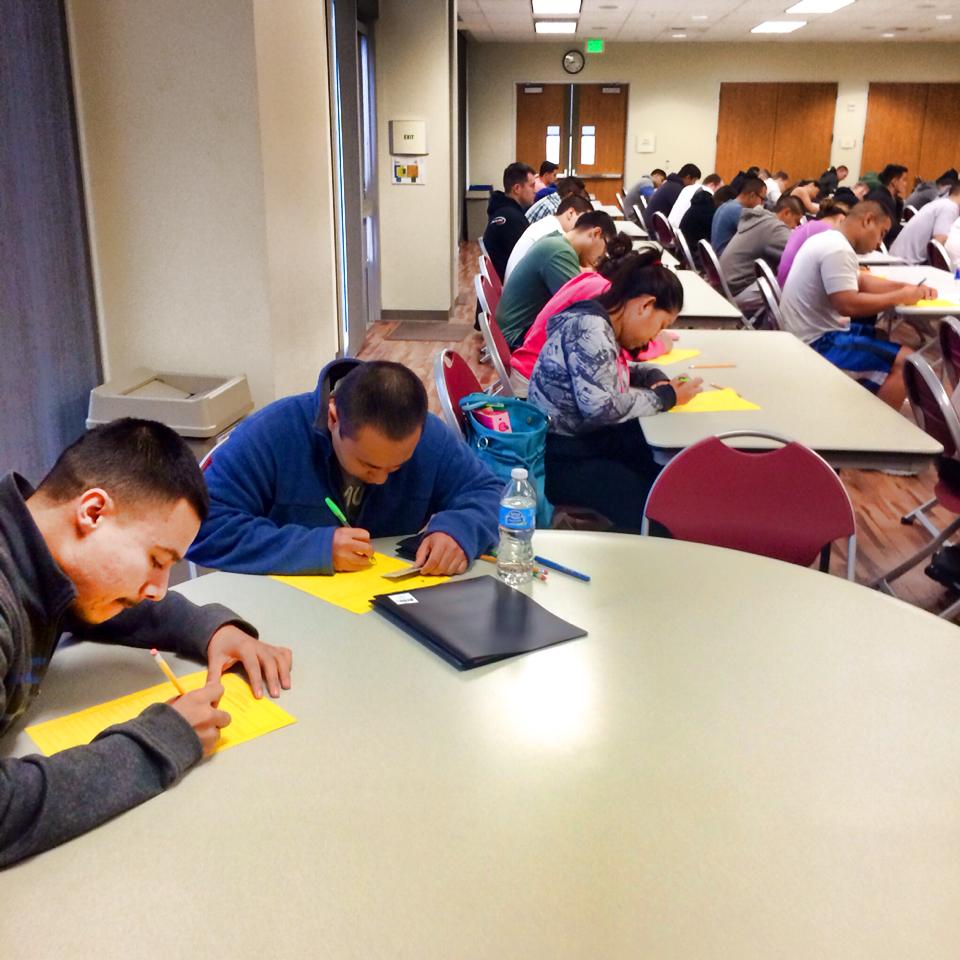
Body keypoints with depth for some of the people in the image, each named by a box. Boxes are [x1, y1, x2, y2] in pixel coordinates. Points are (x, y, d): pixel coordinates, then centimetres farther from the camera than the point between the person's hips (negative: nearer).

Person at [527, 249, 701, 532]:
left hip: (589, 438, 10)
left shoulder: (601, 326, 8)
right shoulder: (588, 327, -20)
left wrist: (656, 378, 6)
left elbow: (612, 374, 27)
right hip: (562, 457, -10)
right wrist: (665, 397, -14)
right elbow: (602, 406, -29)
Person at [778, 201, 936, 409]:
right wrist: (899, 297, -17)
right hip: (818, 343, -11)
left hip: (815, 332, 11)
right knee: (906, 362, -13)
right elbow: (849, 305, -29)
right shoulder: (838, 250, -20)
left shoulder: (829, 239, 13)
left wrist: (907, 287, 7)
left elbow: (861, 281, 19)